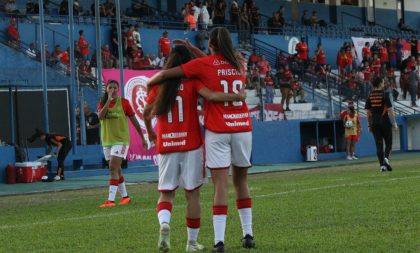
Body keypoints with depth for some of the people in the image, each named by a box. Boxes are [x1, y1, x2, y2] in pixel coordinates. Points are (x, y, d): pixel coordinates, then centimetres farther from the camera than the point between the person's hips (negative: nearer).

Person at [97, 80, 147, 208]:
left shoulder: (123, 102, -4)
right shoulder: (102, 103, 5)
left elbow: (134, 120, 2)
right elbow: (100, 116, -16)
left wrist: (142, 138, 5)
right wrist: (108, 100, -22)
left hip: (121, 140, -5)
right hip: (107, 140, 5)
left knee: (113, 168, -15)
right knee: (116, 170, 12)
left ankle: (111, 200, -20)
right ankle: (125, 196, 26)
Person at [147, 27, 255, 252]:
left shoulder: (203, 65, -3)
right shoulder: (240, 64, 10)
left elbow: (165, 74, -4)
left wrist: (148, 83, 13)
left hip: (217, 130, -4)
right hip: (242, 128, 4)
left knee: (220, 184, -6)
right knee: (241, 181, 15)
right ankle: (247, 234, 15)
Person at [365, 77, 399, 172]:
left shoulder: (370, 96, 6)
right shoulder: (384, 94, -7)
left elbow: (368, 112, 7)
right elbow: (390, 109, -10)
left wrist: (369, 125, 14)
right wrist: (394, 122, -5)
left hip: (374, 123, 3)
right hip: (385, 122, -3)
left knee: (379, 144, 5)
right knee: (388, 143, 8)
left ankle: (382, 165, -1)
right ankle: (386, 158, -17)